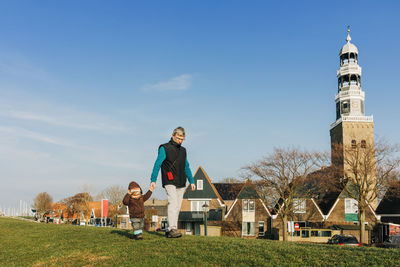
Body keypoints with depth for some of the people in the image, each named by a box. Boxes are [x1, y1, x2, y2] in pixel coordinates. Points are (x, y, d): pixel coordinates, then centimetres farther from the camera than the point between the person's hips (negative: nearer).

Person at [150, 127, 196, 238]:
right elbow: (157, 164, -7)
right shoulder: (164, 148, -1)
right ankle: (172, 229, -27)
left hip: (181, 184, 6)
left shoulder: (183, 150, 18)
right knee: (173, 203, -21)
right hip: (169, 182, -6)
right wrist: (153, 180, -16)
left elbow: (186, 167, 24)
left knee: (177, 207, 4)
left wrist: (192, 181, 19)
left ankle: (169, 231, 10)